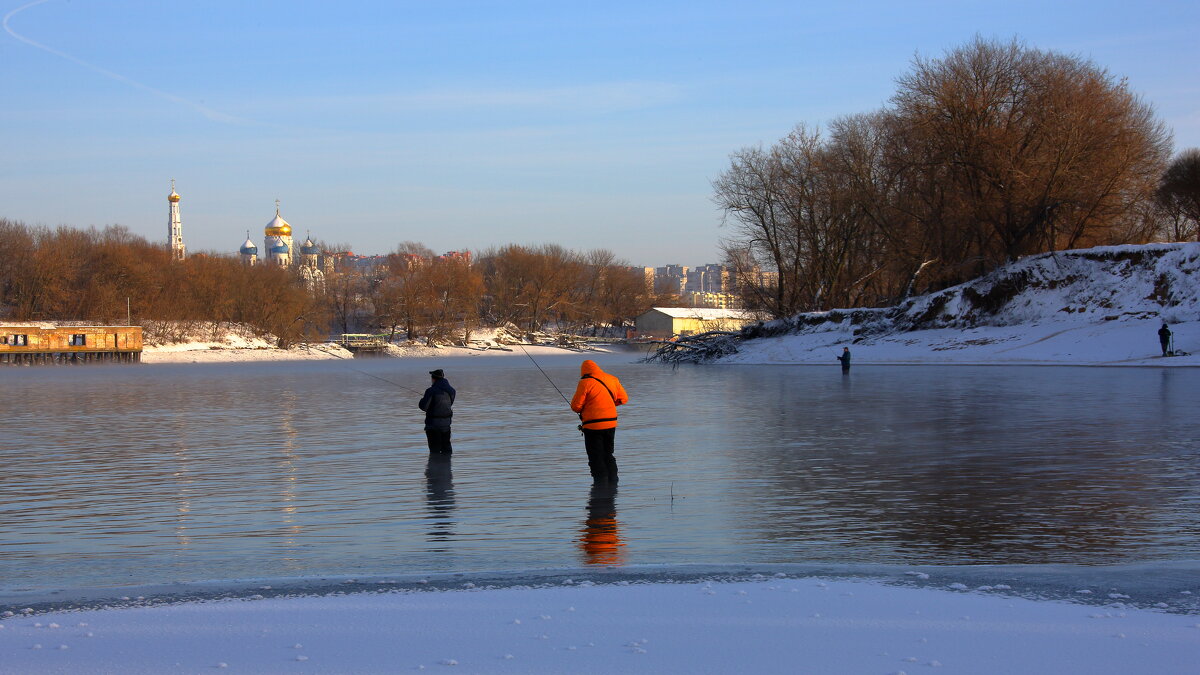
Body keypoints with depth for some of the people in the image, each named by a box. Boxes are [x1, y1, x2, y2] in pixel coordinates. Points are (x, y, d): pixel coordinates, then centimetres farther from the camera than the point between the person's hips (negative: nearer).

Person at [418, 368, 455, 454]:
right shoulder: (451, 390, 3)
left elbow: (424, 407, -16)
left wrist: (422, 400, 7)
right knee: (446, 448, 15)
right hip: (446, 422, 6)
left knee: (435, 449, 0)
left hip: (433, 422, -6)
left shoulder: (431, 390, -17)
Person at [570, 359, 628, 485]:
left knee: (596, 459, 1)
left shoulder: (585, 383, -12)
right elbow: (623, 398, 14)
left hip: (593, 425, -6)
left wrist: (582, 411, 12)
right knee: (608, 456, 18)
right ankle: (613, 483, 20)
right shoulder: (612, 379, 6)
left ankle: (601, 484, -1)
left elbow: (575, 406, -10)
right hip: (611, 424, 6)